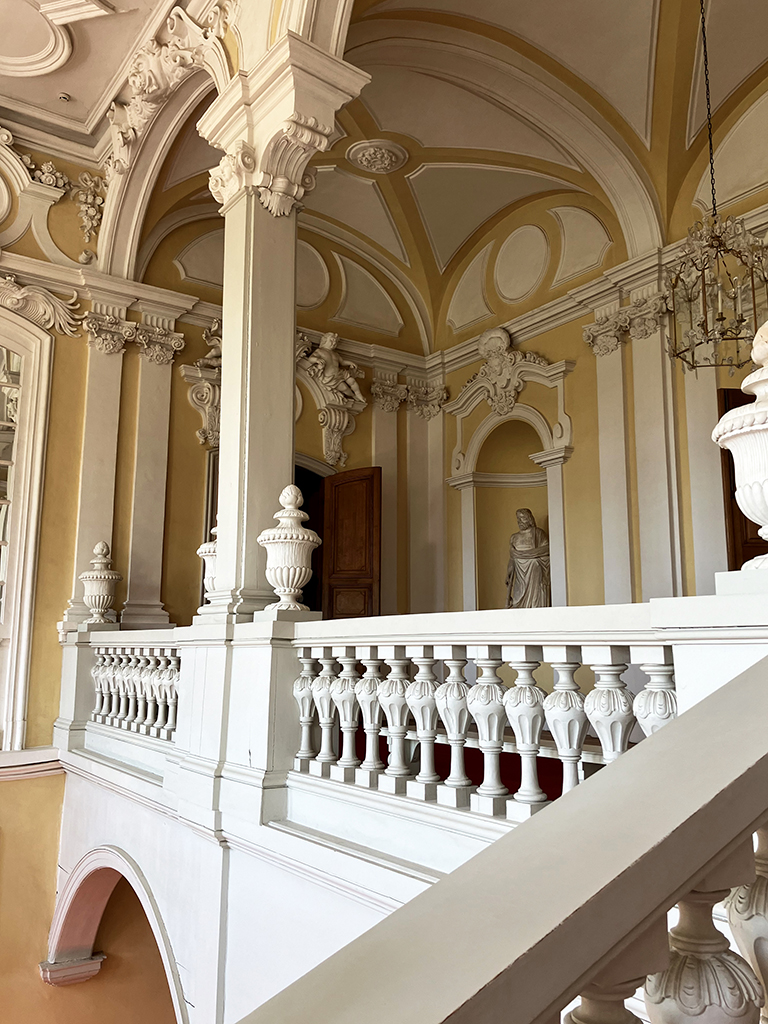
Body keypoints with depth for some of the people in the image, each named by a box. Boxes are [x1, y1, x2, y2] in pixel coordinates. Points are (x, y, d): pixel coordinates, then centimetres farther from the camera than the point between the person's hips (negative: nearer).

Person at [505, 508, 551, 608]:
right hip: (520, 577, 4)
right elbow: (512, 558, 15)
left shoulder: (538, 533, 4)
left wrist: (528, 553, -9)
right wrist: (508, 576, 8)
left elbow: (547, 548, -6)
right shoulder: (514, 538, 17)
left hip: (534, 573, -4)